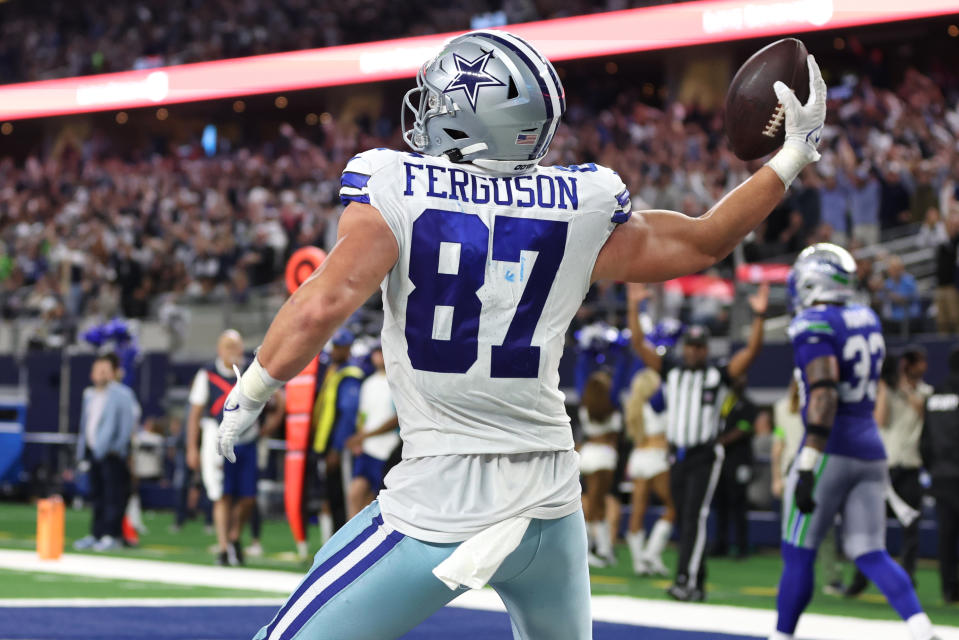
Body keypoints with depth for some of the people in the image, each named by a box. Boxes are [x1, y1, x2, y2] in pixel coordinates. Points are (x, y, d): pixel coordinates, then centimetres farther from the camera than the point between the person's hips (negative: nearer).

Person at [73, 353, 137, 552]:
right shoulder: (90, 395, 17)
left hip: (111, 453, -8)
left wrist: (118, 446, -16)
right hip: (94, 450, 8)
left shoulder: (121, 394, -7)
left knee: (113, 494, -7)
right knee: (97, 494, 12)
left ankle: (112, 535, -5)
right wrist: (82, 449, 16)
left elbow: (128, 422, -11)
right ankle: (96, 533, 17)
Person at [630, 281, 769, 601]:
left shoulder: (719, 374, 1)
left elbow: (751, 351, -9)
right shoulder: (671, 371, 9)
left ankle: (686, 580, -23)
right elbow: (639, 343, 5)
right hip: (677, 455, 4)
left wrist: (758, 316, -19)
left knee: (695, 517, -15)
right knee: (683, 518, 7)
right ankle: (697, 584, 15)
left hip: (705, 455, -4)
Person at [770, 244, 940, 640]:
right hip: (871, 450, 7)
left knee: (798, 554, 3)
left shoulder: (814, 325, -12)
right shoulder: (867, 320, 12)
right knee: (870, 554, 6)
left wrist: (807, 465, -27)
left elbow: (824, 394, -23)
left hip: (831, 452, -7)